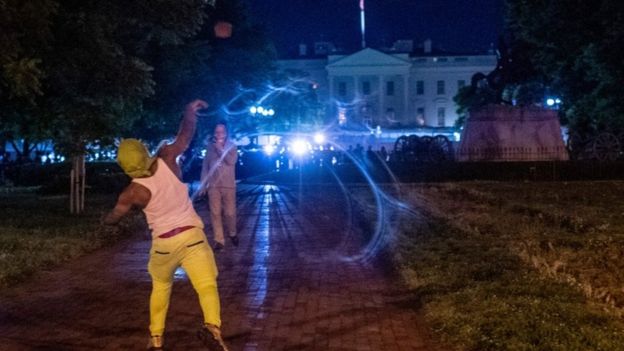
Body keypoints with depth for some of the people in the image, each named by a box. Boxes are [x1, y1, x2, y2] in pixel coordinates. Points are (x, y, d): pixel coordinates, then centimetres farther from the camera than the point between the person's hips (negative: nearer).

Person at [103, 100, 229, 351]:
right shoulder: (166, 159, -10)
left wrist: (106, 219, 32)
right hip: (192, 236, 0)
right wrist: (190, 111, 21)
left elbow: (113, 218, 8)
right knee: (207, 286, -9)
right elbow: (185, 136, 6)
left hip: (163, 243, 1)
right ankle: (212, 327, -34)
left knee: (160, 287, 24)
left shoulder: (132, 192, -9)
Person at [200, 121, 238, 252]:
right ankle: (219, 240, 6)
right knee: (215, 213, -1)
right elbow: (205, 165, 9)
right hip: (213, 185, 1)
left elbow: (232, 160, -16)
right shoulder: (210, 146, 6)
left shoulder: (231, 146, 2)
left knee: (230, 213, 1)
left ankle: (232, 234, 27)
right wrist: (203, 183, 6)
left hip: (228, 185, -1)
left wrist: (220, 149, -15)